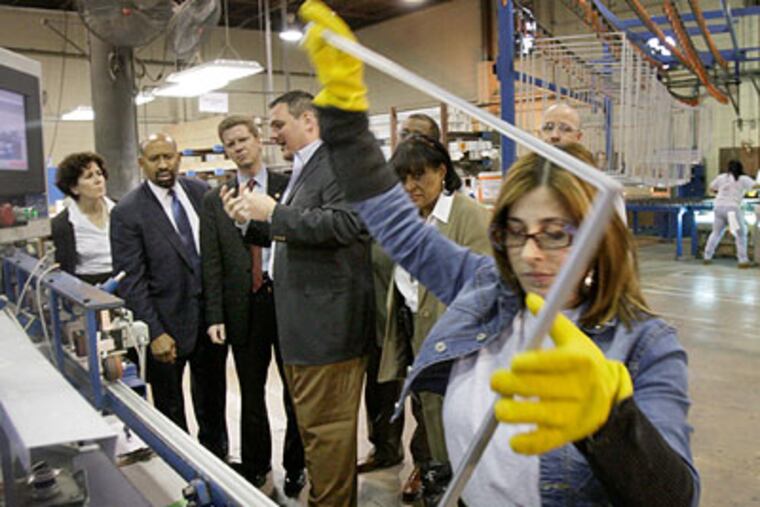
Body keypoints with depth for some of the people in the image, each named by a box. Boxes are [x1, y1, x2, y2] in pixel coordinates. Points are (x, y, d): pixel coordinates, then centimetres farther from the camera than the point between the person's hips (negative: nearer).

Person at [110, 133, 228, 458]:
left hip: (211, 313, 4)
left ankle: (217, 460, 39)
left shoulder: (201, 192, 1)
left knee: (212, 403, 20)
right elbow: (131, 281, -12)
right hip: (168, 323, -4)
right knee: (170, 410, 14)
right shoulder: (127, 212, -10)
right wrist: (155, 332, -16)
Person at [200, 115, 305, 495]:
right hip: (244, 305, 2)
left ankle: (295, 466, 28)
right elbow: (211, 263, 4)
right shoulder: (214, 201, 7)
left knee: (296, 389, 10)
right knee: (251, 393, 14)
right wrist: (215, 316, -2)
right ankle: (255, 467, 32)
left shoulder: (288, 186, 0)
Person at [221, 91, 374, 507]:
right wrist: (252, 219, 7)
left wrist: (274, 212, -20)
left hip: (328, 321, -10)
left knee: (326, 424, 0)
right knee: (310, 419, 20)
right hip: (301, 321, 10)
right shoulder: (300, 171, 17)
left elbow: (345, 224, -27)